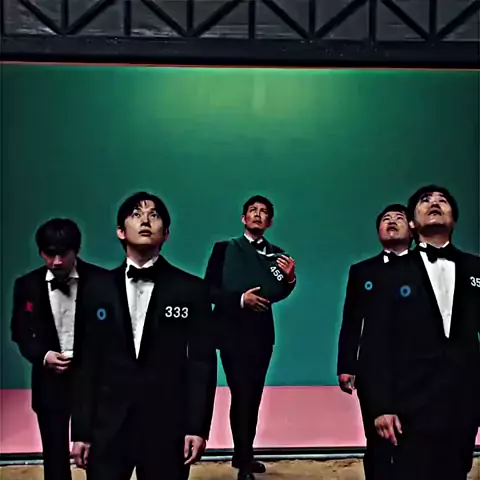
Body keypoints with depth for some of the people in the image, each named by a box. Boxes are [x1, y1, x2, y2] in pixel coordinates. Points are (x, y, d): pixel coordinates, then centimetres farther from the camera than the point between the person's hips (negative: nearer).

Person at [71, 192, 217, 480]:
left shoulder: (192, 289, 0)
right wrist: (81, 431, 4)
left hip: (168, 427, -1)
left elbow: (202, 361, -3)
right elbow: (89, 363, 5)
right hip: (107, 427, 2)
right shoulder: (99, 290, 7)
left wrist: (198, 427, -8)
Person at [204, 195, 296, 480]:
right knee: (241, 396, -7)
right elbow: (209, 290, -8)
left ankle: (246, 455, 30)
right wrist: (240, 299, -19)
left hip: (262, 334, 5)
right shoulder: (225, 248, -1)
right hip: (233, 333, -4)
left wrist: (290, 278, -17)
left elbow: (277, 295, 1)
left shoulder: (276, 255, 9)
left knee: (254, 397, 14)